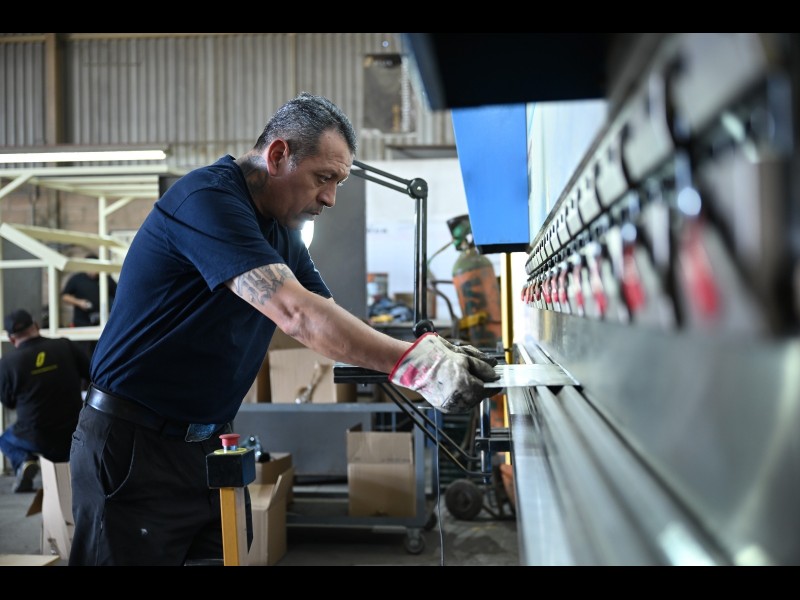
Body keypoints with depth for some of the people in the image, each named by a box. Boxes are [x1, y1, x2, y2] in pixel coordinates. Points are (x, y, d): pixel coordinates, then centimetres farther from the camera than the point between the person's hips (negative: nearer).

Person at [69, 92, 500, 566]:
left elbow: (331, 325, 6)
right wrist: (416, 363, -30)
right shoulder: (209, 198, -20)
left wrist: (435, 354, -9)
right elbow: (296, 314, -31)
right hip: (134, 445, -8)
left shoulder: (280, 231, 8)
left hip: (210, 442, 8)